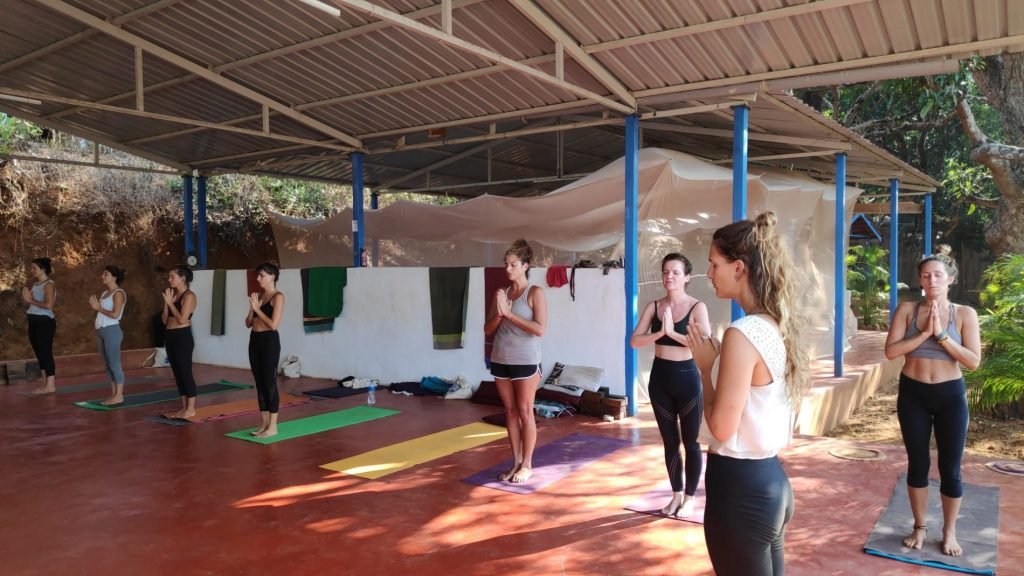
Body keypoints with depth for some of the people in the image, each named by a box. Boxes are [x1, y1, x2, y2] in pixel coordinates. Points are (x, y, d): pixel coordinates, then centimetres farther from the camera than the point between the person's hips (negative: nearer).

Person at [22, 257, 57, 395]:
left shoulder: (49, 284, -10)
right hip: (34, 321, 9)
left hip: (45, 321, -9)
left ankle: (50, 385, -5)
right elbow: (29, 303, 15)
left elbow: (48, 305, -21)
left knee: (45, 352, -8)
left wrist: (31, 300, -13)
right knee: (39, 353, 11)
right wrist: (26, 297, -3)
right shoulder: (35, 284, 16)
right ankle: (45, 384, 16)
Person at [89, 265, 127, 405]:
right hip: (101, 331, 9)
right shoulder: (105, 292, 16)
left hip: (112, 331, -9)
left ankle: (119, 395, -3)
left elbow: (115, 314, -18)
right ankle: (114, 394, 15)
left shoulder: (118, 293, -10)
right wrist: (94, 305, 1)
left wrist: (98, 308, -12)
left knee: (114, 364, -6)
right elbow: (102, 309, 16)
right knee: (107, 364, 10)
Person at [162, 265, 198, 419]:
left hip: (183, 337, -9)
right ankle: (184, 407, 18)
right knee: (177, 373, 11)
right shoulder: (173, 295, 14)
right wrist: (166, 303, 1)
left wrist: (170, 302, -12)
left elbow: (182, 319, -19)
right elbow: (165, 320, 12)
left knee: (185, 372, -4)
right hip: (170, 337, 9)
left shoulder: (189, 296, -10)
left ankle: (191, 409, 2)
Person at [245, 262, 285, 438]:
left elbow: (273, 324, -18)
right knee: (259, 383, 11)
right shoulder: (258, 295, 13)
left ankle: (273, 426, 2)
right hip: (254, 341, 8)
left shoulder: (278, 297, -9)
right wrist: (252, 308, -3)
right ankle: (263, 423, 18)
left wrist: (257, 308, -11)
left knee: (270, 383, -4)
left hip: (270, 341, -8)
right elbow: (248, 323, 13)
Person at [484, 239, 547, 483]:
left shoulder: (535, 293, -6)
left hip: (525, 361, -5)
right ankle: (516, 462, 19)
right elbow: (488, 329, 9)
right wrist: (499, 314, -11)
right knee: (510, 412, 10)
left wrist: (510, 313, -17)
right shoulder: (500, 293, 9)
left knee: (525, 412, 2)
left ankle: (527, 464, 13)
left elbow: (539, 329, -16)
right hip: (500, 360, 5)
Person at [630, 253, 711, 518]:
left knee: (690, 442, 9)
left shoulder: (697, 307, -10)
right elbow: (634, 341, -8)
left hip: (687, 379, -4)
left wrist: (673, 332, -26)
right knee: (669, 441, 14)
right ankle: (676, 494, 29)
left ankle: (689, 498, 24)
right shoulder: (654, 306, 1)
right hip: (660, 378, 4)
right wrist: (660, 332, -23)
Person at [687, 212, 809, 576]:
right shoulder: (780, 327, 6)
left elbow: (721, 428, -19)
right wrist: (715, 361, 8)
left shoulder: (742, 334, -22)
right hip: (771, 480, 9)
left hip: (740, 488, -9)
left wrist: (705, 366, -8)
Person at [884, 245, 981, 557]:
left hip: (950, 395, 0)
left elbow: (973, 361, -12)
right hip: (912, 394, 1)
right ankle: (919, 527, 27)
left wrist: (941, 334, -19)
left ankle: (949, 531, 27)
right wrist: (925, 333, -20)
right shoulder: (907, 310, -3)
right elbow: (891, 351, -12)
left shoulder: (965, 314, -4)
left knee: (950, 467, 8)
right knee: (917, 464, 11)